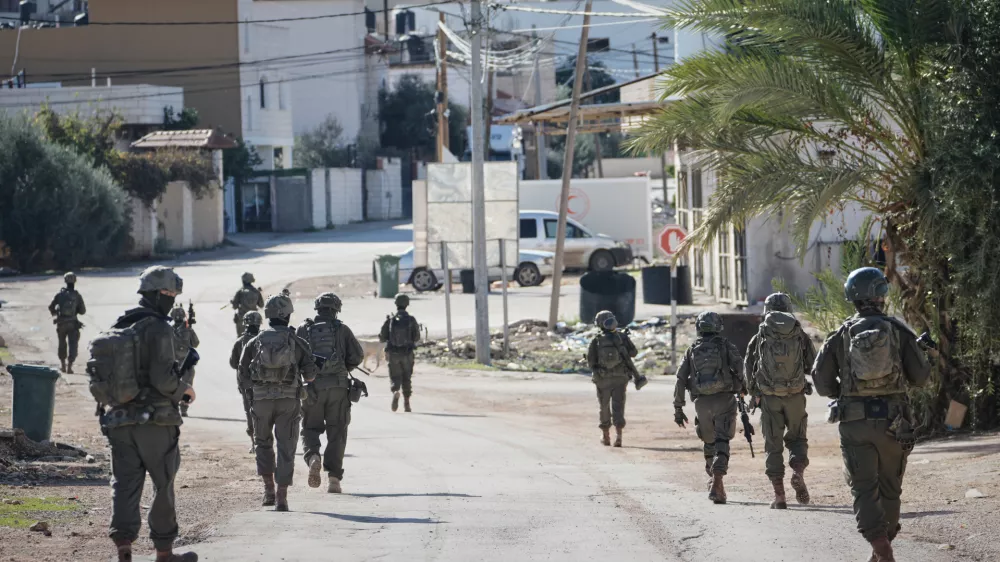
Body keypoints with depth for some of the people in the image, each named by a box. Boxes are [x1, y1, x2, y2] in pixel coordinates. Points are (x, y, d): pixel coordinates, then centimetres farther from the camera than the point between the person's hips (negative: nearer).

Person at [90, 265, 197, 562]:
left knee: (125, 484, 4)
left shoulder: (117, 328, 9)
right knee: (164, 485, 9)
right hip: (155, 421, -6)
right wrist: (183, 389, 0)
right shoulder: (158, 328, -13)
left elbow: (99, 374, 11)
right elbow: (163, 378, -20)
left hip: (119, 420, 6)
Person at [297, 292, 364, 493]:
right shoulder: (341, 329, 5)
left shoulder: (304, 329, 5)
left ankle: (313, 457, -18)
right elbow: (357, 355, -1)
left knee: (311, 428, 13)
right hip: (338, 386, 0)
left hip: (313, 387, 0)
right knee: (336, 432, 6)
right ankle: (333, 478, -2)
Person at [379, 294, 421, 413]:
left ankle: (395, 391, -24)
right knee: (406, 378, 13)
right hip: (407, 354, 0)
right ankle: (406, 404, 11)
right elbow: (417, 338, -1)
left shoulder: (390, 320, -6)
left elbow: (382, 338, -3)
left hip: (393, 353, 0)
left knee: (395, 377, 8)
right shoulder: (411, 320, -7)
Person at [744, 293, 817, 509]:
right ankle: (798, 472, -10)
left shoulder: (759, 338, -1)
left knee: (773, 445, 7)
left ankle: (779, 496, 2)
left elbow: (748, 370, 3)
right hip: (796, 397, 0)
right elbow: (814, 366, 3)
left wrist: (754, 393, 19)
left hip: (769, 399, 0)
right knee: (797, 438, 18)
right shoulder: (800, 336, -1)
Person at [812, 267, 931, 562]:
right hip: (893, 421, 0)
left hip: (855, 422, 0)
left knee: (865, 489, 0)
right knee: (889, 488, 16)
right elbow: (921, 376, -2)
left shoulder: (842, 334, 0)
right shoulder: (898, 330, -3)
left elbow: (821, 378, 0)